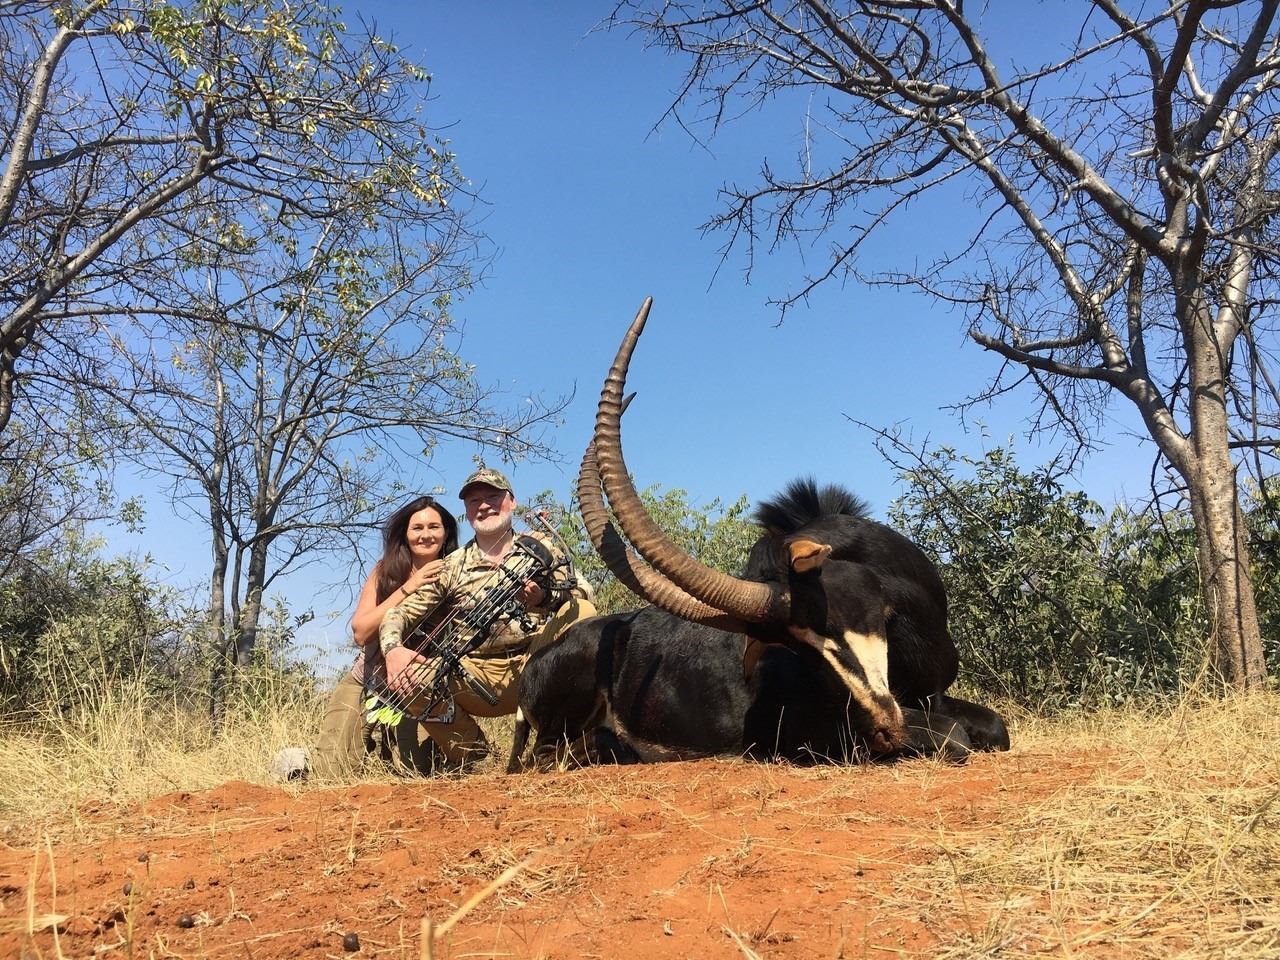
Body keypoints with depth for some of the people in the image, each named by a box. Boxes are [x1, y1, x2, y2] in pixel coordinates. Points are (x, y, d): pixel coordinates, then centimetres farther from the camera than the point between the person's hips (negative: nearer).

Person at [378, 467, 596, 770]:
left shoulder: (540, 547, 8)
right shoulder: (451, 568, 9)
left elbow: (583, 595, -6)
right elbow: (399, 613, 2)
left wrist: (544, 597, -28)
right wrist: (393, 649, -21)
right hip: (479, 681, 1)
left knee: (580, 611, -23)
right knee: (411, 671, -24)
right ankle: (468, 750, 0)